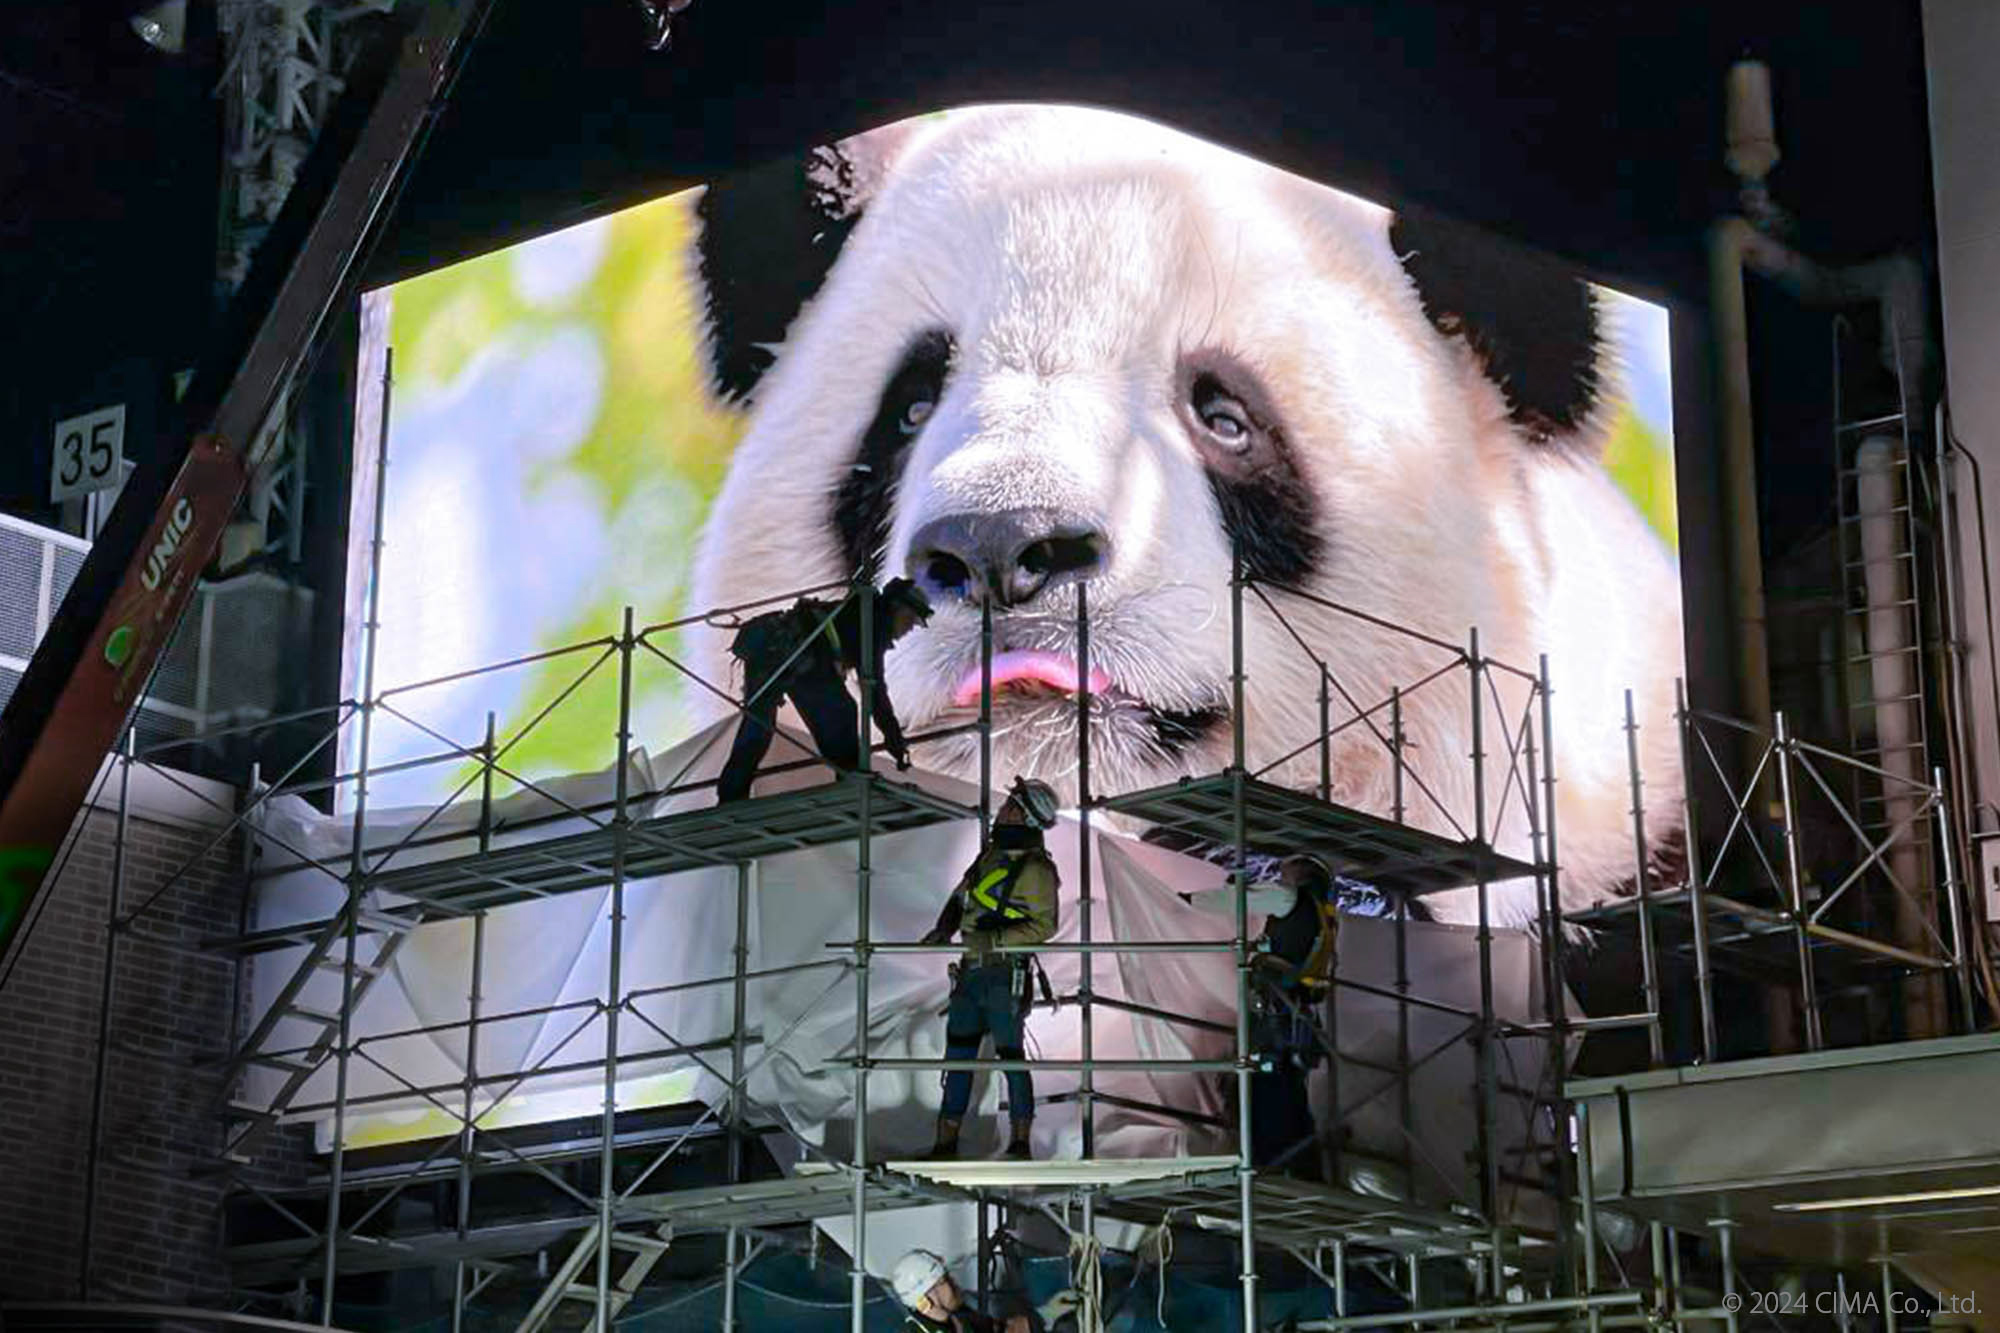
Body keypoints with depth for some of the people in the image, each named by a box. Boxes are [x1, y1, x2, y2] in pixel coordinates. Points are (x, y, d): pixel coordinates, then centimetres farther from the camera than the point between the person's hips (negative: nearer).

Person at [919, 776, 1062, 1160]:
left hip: (1005, 974, -8)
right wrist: (944, 928, 7)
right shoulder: (991, 854, 14)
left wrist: (995, 940, -22)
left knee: (1010, 1055, -4)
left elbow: (1044, 926, -16)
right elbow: (959, 898, 24)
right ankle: (946, 1143, 14)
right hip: (971, 971, 8)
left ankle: (1020, 1143, 3)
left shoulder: (1035, 869, -11)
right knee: (958, 1056, 9)